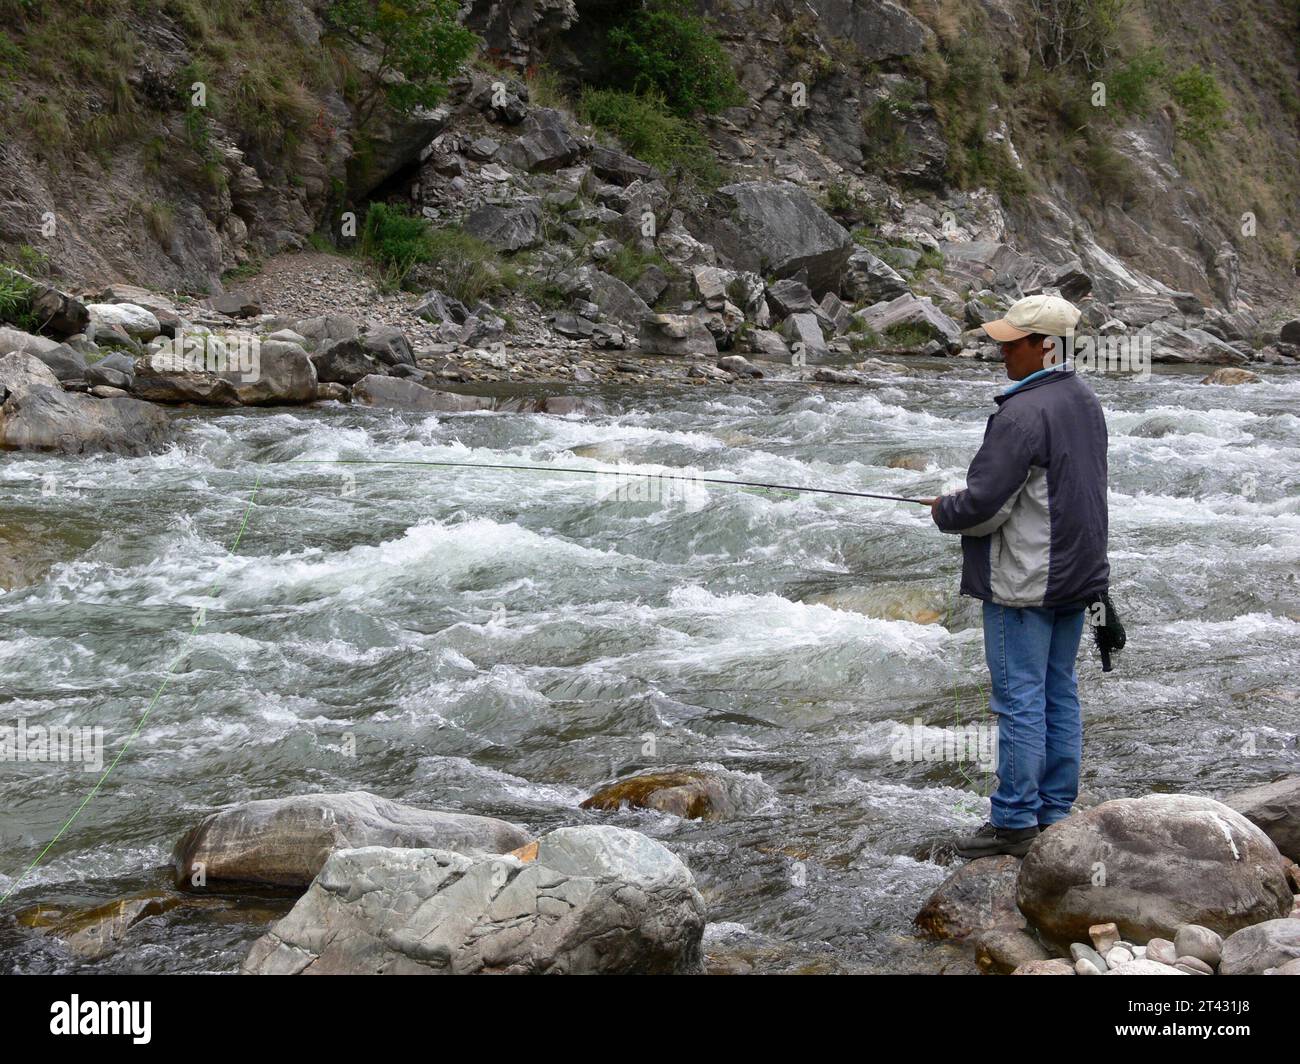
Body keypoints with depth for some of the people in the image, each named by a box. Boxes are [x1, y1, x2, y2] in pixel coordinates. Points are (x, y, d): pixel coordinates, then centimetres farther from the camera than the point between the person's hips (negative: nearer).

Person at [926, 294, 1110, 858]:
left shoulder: (1022, 413, -21)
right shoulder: (1086, 402, 10)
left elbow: (984, 503, -22)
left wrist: (945, 511, 0)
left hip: (1025, 580, -9)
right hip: (1075, 575, 9)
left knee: (1020, 699, -3)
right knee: (1060, 695, 13)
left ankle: (1014, 822, 2)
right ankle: (1055, 812, 19)